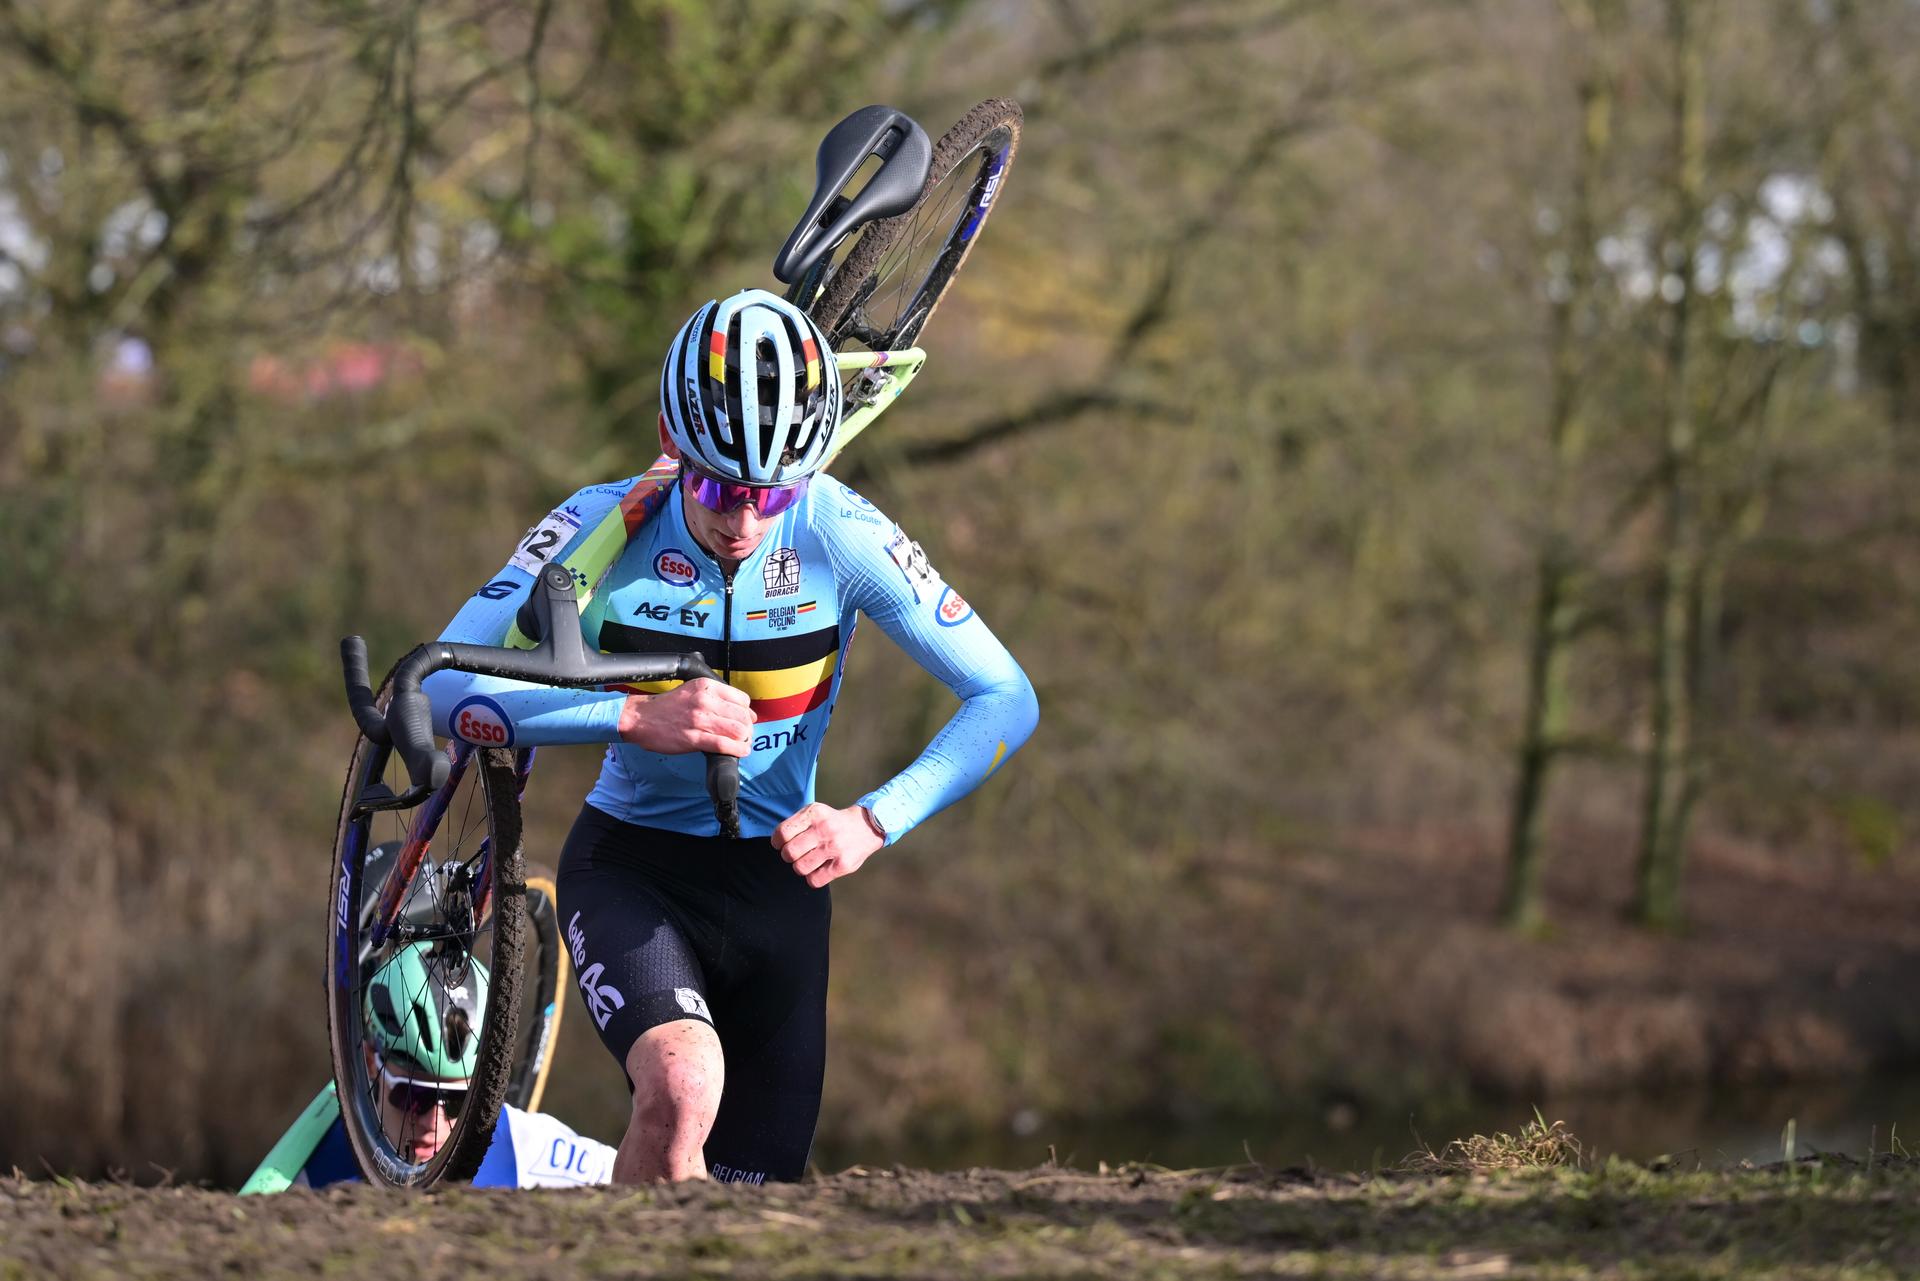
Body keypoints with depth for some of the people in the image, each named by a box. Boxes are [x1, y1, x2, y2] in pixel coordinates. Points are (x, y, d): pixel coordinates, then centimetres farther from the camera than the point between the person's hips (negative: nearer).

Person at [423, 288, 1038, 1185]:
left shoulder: (838, 533, -16)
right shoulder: (603, 528, -18)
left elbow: (1005, 700, -14)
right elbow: (443, 689, -26)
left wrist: (872, 822, -29)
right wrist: (637, 718, -38)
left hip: (777, 879, 2)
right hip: (630, 868, -2)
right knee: (685, 1088, -34)